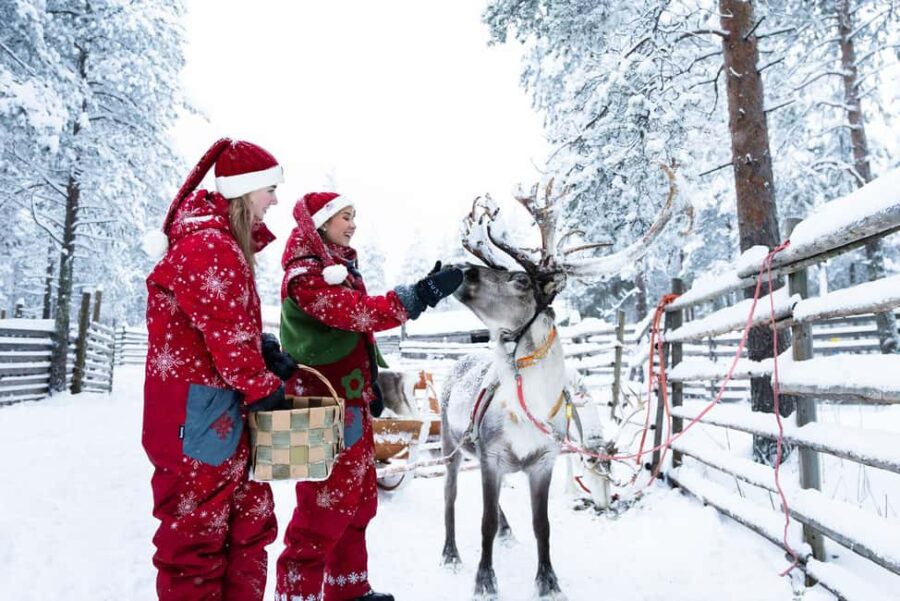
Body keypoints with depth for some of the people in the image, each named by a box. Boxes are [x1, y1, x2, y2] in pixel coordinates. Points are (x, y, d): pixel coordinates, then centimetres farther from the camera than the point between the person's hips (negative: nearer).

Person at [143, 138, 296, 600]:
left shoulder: (228, 242, 14)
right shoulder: (208, 247, -19)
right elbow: (227, 336, -21)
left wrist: (267, 352, 5)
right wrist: (264, 388, -10)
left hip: (229, 410, 10)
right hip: (200, 410, -10)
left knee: (250, 523, 18)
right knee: (196, 532, 3)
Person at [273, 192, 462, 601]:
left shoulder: (341, 268, 14)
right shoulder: (304, 275, -16)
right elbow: (360, 314, -29)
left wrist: (371, 387, 19)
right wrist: (423, 294, -33)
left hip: (352, 403, 10)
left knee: (357, 502, 18)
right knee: (325, 508, -3)